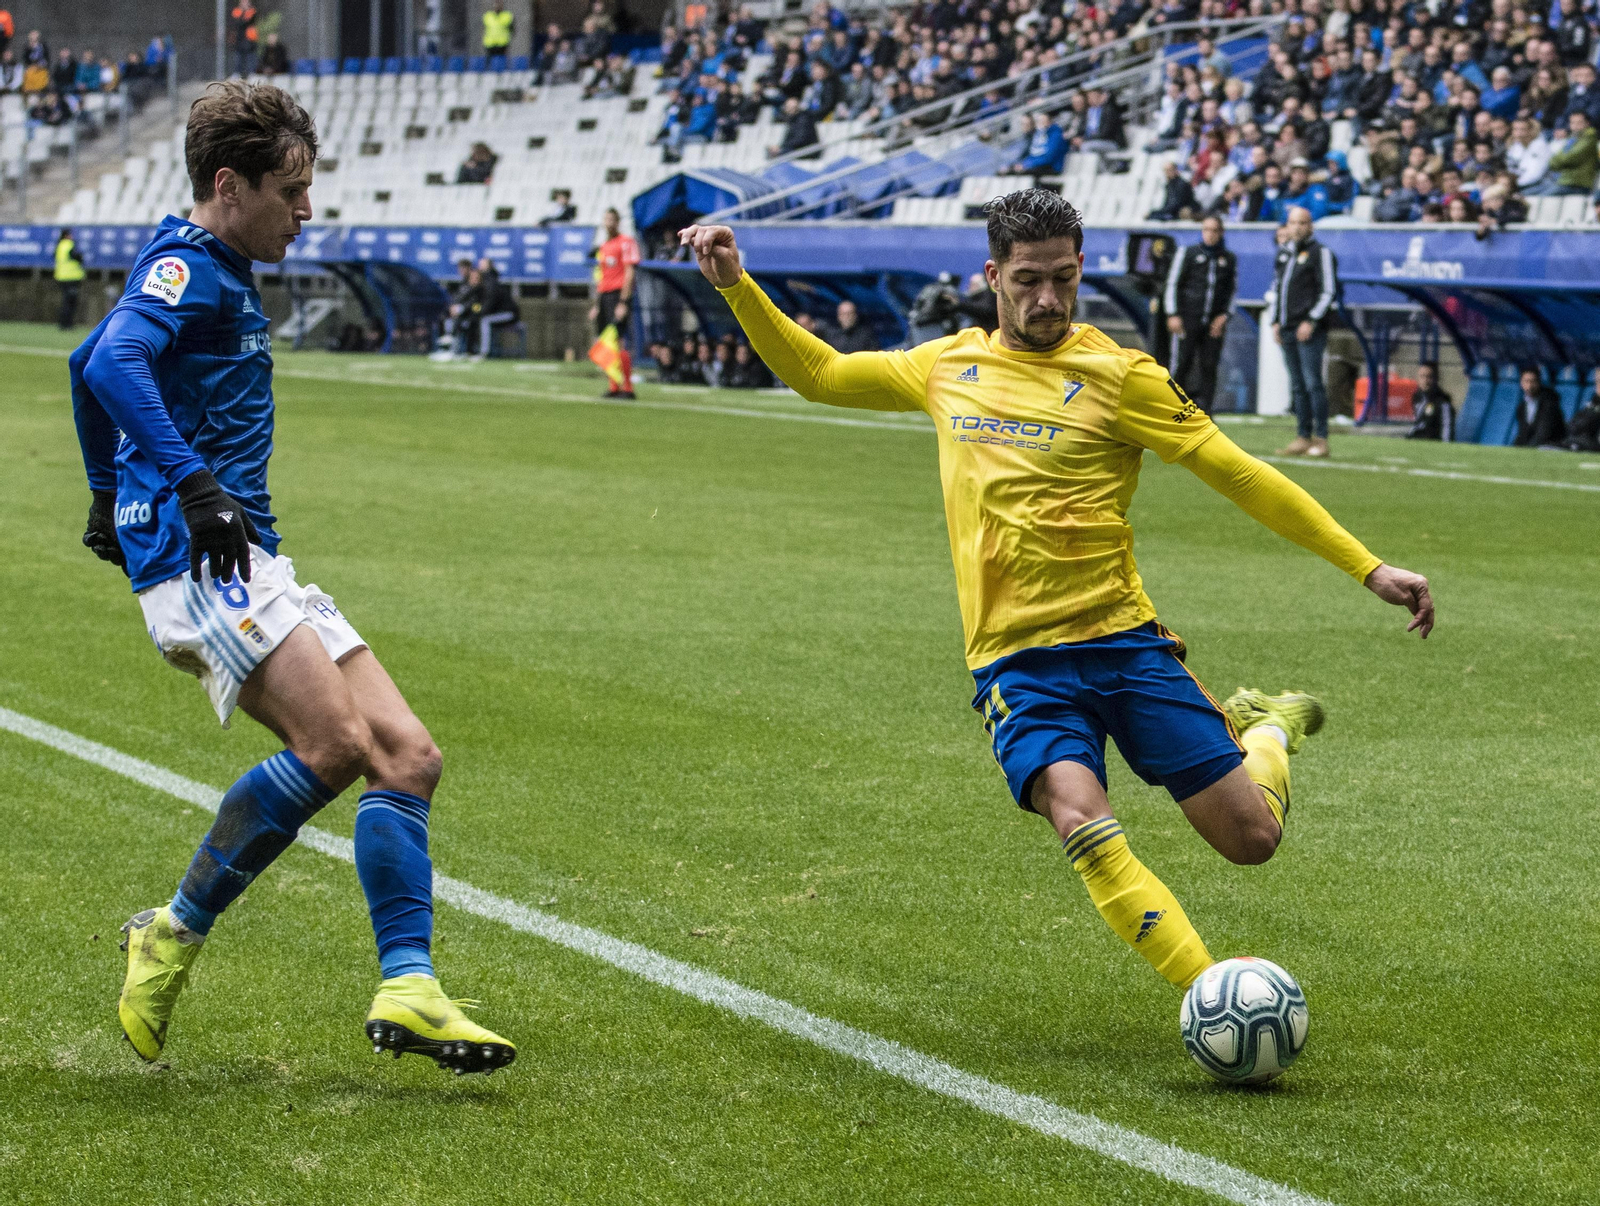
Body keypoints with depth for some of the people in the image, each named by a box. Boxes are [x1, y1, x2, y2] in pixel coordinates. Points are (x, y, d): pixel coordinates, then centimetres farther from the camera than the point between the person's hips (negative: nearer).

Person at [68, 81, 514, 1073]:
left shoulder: (224, 277, 23)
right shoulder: (185, 267, -7)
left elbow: (90, 365, 39)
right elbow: (115, 364, -29)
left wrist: (110, 494, 50)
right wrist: (192, 487, -38)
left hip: (254, 563, 10)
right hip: (196, 558, -10)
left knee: (409, 755, -2)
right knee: (334, 743, -25)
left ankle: (407, 987, -9)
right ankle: (175, 936, -10)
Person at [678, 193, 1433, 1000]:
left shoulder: (1117, 375, -2)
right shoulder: (949, 366, 10)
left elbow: (1237, 474, -2)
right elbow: (816, 373, 23)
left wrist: (1367, 567, -5)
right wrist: (735, 285, 12)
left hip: (1120, 638, -1)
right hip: (1013, 658, 1)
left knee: (1250, 838, -2)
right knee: (1083, 826, -26)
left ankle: (1266, 727, 33)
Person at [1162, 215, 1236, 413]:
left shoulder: (1229, 259, 11)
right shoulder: (1187, 253, 4)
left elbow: (1232, 290, 17)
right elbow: (1173, 283, 4)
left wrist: (1224, 315, 4)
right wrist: (1173, 315, -4)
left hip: (1214, 323, 2)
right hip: (1187, 320, -2)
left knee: (1209, 367, 0)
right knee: (1180, 364, -7)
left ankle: (1204, 411, 4)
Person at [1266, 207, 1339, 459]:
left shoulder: (1320, 253, -3)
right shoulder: (1283, 253, 19)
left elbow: (1329, 291, -9)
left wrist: (1311, 321, -15)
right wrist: (1275, 321, 15)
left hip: (1310, 328, -7)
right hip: (1287, 329, 7)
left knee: (1312, 383, -12)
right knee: (1297, 386, 7)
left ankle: (1321, 439, -12)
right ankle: (1303, 438, 10)